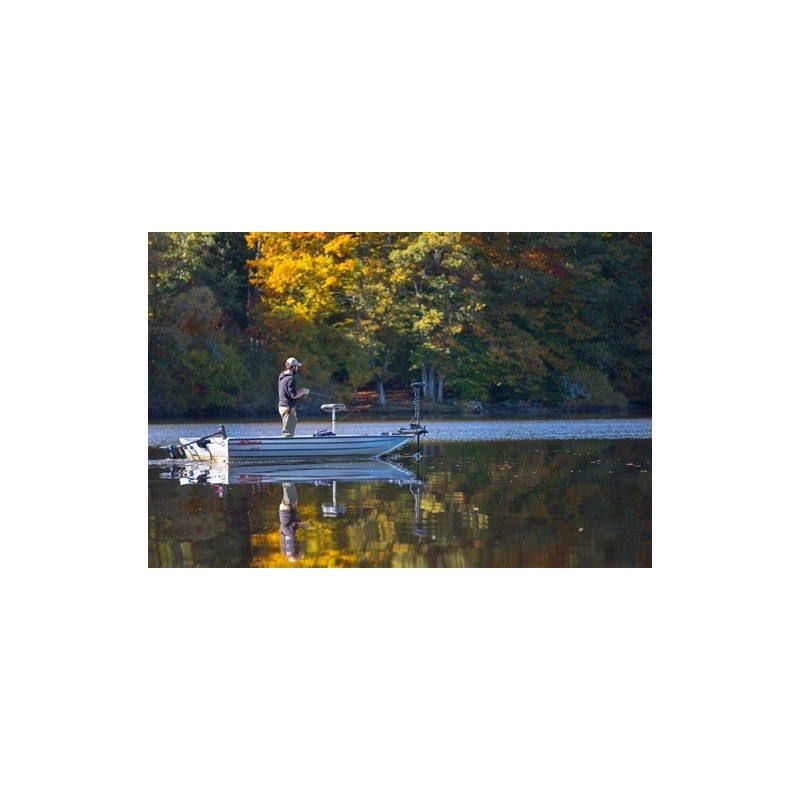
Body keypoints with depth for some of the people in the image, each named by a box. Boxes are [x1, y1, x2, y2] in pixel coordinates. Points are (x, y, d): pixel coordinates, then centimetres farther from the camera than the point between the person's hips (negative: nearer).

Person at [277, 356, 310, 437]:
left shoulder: (281, 377, 13)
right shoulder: (290, 379, -17)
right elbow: (293, 395, -22)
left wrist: (301, 391, 18)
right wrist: (303, 391, -6)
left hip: (282, 406, 10)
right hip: (289, 408, -10)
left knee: (287, 432, 15)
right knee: (288, 433, -10)